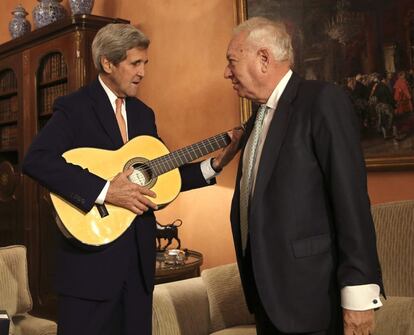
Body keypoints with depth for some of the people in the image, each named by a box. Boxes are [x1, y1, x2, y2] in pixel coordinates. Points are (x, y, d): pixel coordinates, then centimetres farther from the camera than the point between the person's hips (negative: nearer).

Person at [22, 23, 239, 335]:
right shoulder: (74, 107, -7)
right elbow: (36, 160, -22)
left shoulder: (144, 113, 14)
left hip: (140, 254, 6)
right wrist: (104, 191, -27)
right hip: (92, 253, -6)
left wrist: (213, 165, 3)